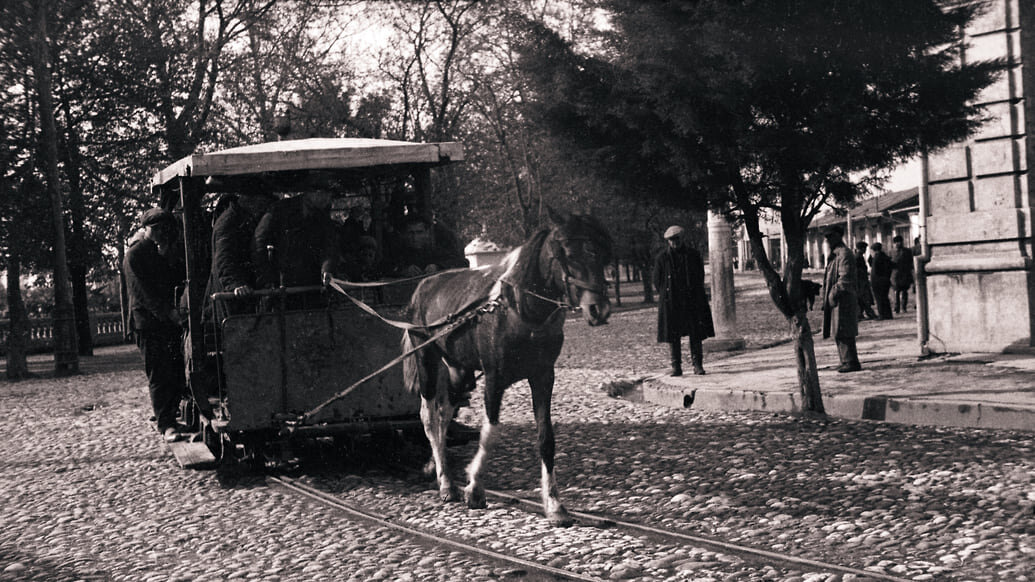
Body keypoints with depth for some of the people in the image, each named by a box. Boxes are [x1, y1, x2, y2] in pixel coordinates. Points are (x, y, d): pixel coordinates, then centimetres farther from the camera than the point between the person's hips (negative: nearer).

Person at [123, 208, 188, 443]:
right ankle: (166, 424, -9)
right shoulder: (134, 255, -1)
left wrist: (165, 258, 1)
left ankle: (169, 416, 14)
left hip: (170, 320, 7)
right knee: (159, 375, -9)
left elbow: (177, 280, 14)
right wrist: (168, 312, -17)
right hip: (148, 321, -7)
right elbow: (143, 290, -11)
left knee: (178, 372, 2)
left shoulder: (163, 253, 22)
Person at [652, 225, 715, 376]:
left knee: (696, 335, 0)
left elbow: (700, 276, 11)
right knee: (673, 336, -1)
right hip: (671, 304, -1)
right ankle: (676, 367, 5)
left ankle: (697, 365, 6)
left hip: (692, 301, 1)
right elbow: (657, 281, 7)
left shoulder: (693, 255, 5)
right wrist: (667, 296, 2)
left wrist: (694, 294, 4)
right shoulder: (662, 258, 1)